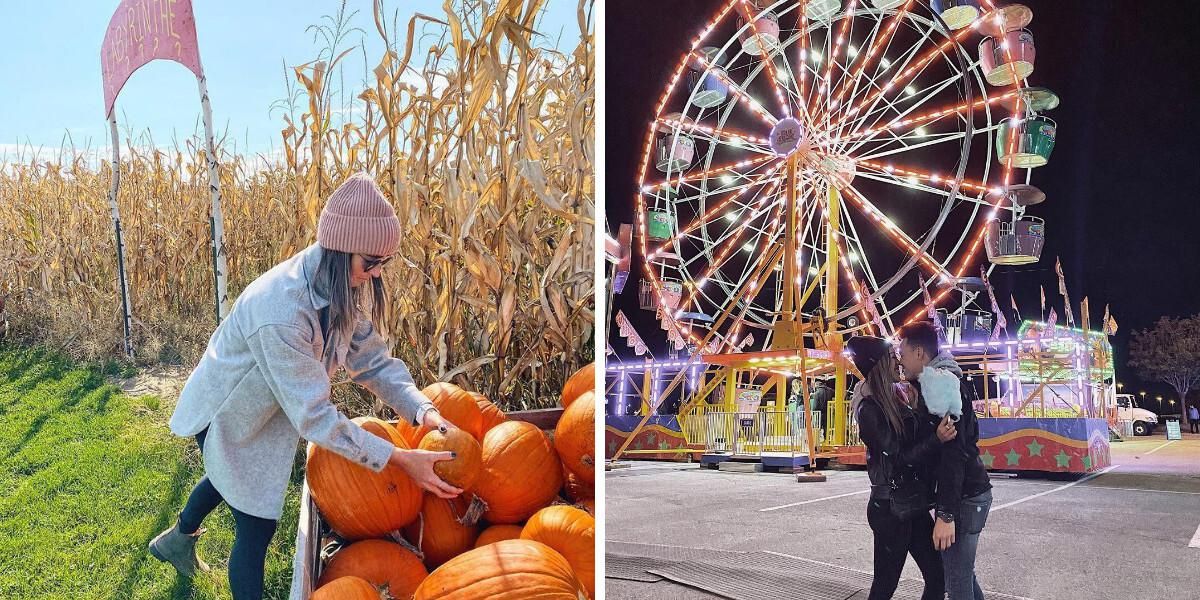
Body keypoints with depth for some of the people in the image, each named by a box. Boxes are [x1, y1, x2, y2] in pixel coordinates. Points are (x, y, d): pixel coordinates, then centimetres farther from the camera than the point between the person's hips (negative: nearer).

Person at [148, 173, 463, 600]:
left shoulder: (340, 289, -18)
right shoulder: (280, 313, -42)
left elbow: (373, 359, -13)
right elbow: (314, 415, -40)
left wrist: (423, 410, -29)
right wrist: (398, 459, -40)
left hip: (262, 405, 9)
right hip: (227, 414, -8)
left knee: (229, 477, 32)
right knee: (257, 525, -1)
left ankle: (177, 540, 62)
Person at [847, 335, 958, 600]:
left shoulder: (896, 399, 9)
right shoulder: (870, 409, -14)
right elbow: (899, 457, -18)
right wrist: (937, 438, -29)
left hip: (913, 505, 8)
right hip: (891, 509, -8)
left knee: (938, 577, 8)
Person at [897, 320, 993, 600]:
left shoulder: (940, 383, -17)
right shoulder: (943, 380, 15)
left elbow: (953, 453, -24)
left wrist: (946, 514, -27)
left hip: (964, 498, -10)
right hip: (971, 492, 10)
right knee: (962, 574, 18)